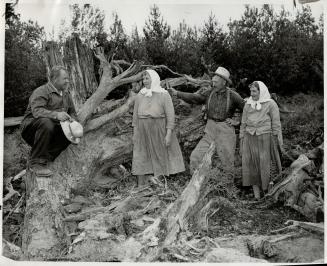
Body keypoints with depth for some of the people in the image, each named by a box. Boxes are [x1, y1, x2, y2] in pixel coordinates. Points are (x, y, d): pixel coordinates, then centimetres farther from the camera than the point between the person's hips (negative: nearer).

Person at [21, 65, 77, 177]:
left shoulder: (66, 94, 13)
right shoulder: (41, 92, -13)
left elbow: (72, 112, 16)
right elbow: (37, 111, -29)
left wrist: (72, 120, -8)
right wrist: (56, 115, -45)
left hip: (51, 132, 7)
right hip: (31, 127, -7)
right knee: (46, 123, -39)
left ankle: (46, 157, -10)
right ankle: (36, 162, -27)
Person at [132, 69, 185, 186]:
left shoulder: (164, 95, -8)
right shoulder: (140, 95, 5)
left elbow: (170, 115, -10)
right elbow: (135, 115, 10)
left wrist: (169, 134, -15)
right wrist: (135, 133, 7)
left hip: (160, 131, -3)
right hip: (143, 132, 4)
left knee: (160, 159, 5)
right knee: (141, 160, 3)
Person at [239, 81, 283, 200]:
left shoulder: (271, 104, -1)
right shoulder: (248, 104, 11)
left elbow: (276, 124, -2)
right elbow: (244, 123, 13)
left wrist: (277, 140, -5)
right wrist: (241, 140, 10)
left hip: (265, 138, -3)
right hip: (250, 138, 3)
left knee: (266, 163, 0)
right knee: (252, 163, 2)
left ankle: (268, 190, 15)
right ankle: (255, 188, 14)